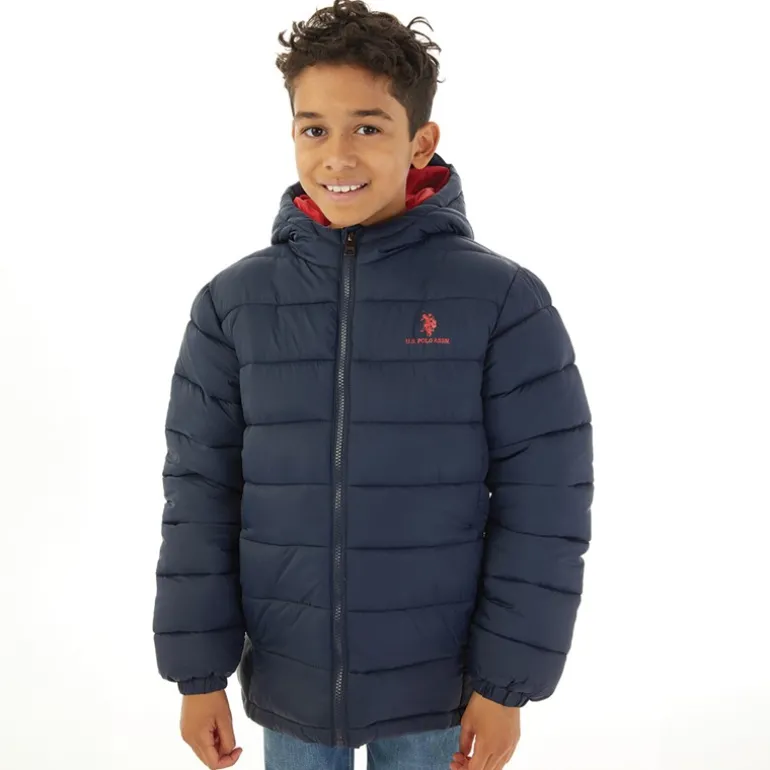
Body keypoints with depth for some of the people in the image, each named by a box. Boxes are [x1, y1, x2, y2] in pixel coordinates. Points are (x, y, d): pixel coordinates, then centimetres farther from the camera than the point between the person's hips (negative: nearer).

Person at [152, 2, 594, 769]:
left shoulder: (503, 299, -12)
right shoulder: (233, 302, -6)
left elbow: (543, 504, -9)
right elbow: (200, 494, -2)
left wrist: (507, 682, -8)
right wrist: (198, 670, -2)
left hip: (436, 688, -1)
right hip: (286, 685, 2)